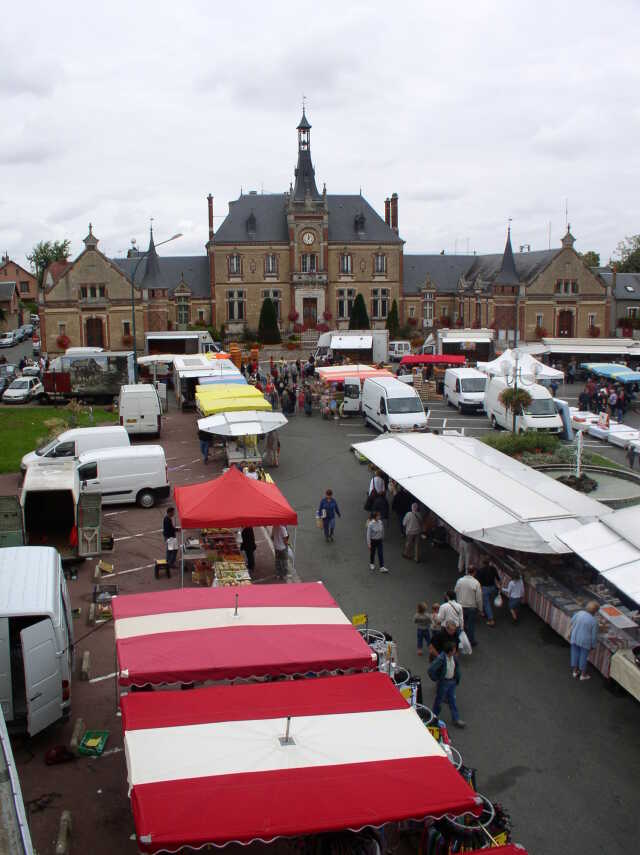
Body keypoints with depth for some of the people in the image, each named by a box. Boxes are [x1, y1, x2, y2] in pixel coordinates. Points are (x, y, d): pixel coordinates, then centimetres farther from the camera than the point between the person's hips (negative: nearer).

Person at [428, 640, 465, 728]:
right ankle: (434, 716, 36)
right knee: (439, 699, 14)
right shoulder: (441, 659, -32)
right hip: (443, 682, -6)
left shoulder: (453, 656, -10)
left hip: (452, 681, 6)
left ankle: (456, 719, 25)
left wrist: (457, 677, 13)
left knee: (453, 700, 14)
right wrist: (435, 679, -19)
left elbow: (457, 665, 13)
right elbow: (431, 670, -33)